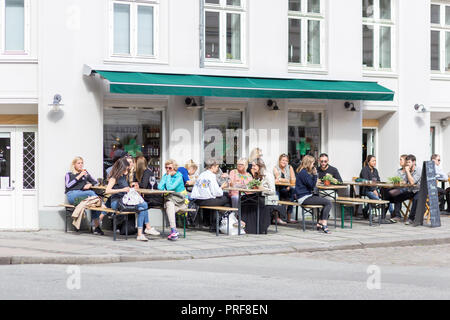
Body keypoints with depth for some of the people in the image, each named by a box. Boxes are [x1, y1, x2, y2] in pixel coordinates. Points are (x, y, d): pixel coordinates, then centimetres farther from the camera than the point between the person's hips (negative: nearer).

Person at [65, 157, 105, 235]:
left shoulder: (85, 173, 30)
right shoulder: (69, 174, 21)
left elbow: (95, 182, 26)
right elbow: (68, 185, 2)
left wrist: (90, 184, 4)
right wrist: (79, 176, -2)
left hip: (83, 194, 3)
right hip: (72, 195, -3)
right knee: (91, 193, -33)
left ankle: (96, 226, -36)